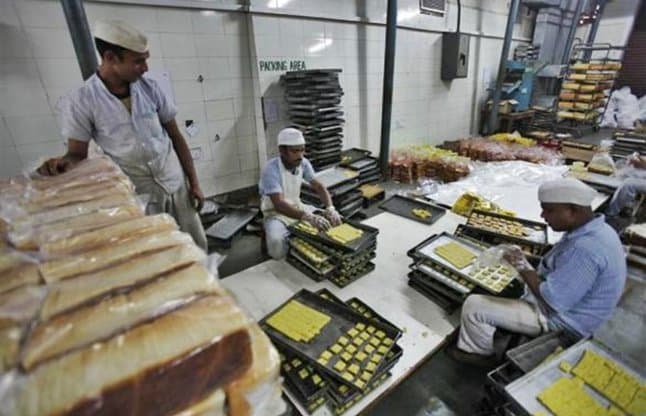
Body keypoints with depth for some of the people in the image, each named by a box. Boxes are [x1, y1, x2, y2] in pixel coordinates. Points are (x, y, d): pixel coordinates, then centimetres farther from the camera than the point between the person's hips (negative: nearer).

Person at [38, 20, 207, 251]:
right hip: (137, 195, -3)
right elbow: (78, 153, -1)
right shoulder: (79, 101, -10)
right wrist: (67, 162, -26)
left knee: (198, 247, 12)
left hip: (176, 184, 3)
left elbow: (176, 137, 3)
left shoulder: (149, 88, -2)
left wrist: (194, 182, 3)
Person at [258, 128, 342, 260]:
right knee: (276, 240, -35)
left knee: (328, 219, -9)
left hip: (297, 206, 6)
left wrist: (330, 208, -29)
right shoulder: (271, 170, -27)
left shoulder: (303, 163, -7)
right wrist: (309, 217, -51)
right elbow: (279, 205, -37)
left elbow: (319, 187, -8)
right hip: (276, 213, -6)